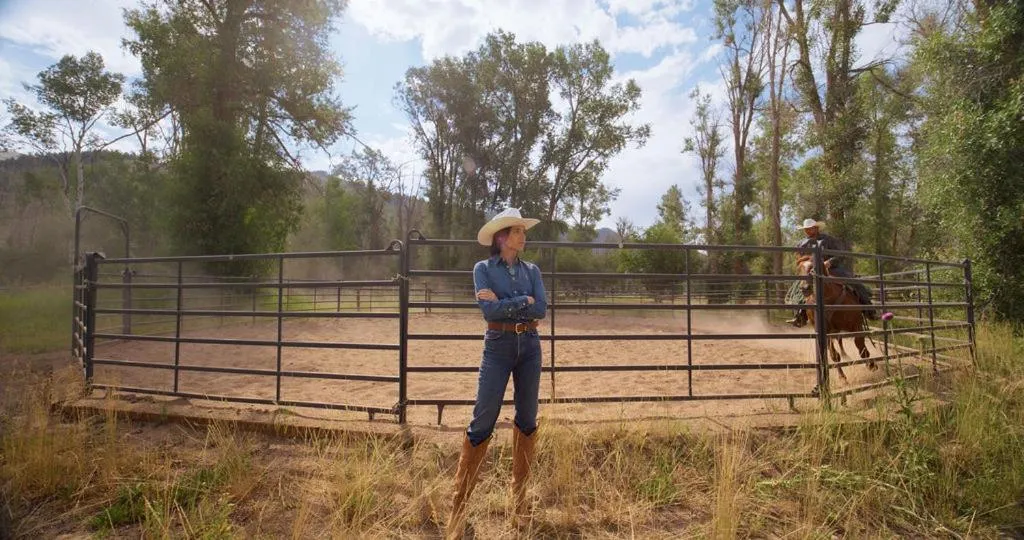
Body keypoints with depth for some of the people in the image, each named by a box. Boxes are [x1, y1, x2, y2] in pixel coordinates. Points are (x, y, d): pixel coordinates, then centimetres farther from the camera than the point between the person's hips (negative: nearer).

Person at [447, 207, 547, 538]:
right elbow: (489, 310, -15)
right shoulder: (483, 269, -2)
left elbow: (542, 309, -6)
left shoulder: (531, 270, 8)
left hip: (530, 346, 4)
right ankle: (460, 503, 8)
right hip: (498, 346, -4)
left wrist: (503, 302, -12)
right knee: (483, 422, -4)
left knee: (527, 420, 10)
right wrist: (523, 302, -10)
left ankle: (519, 496, 27)